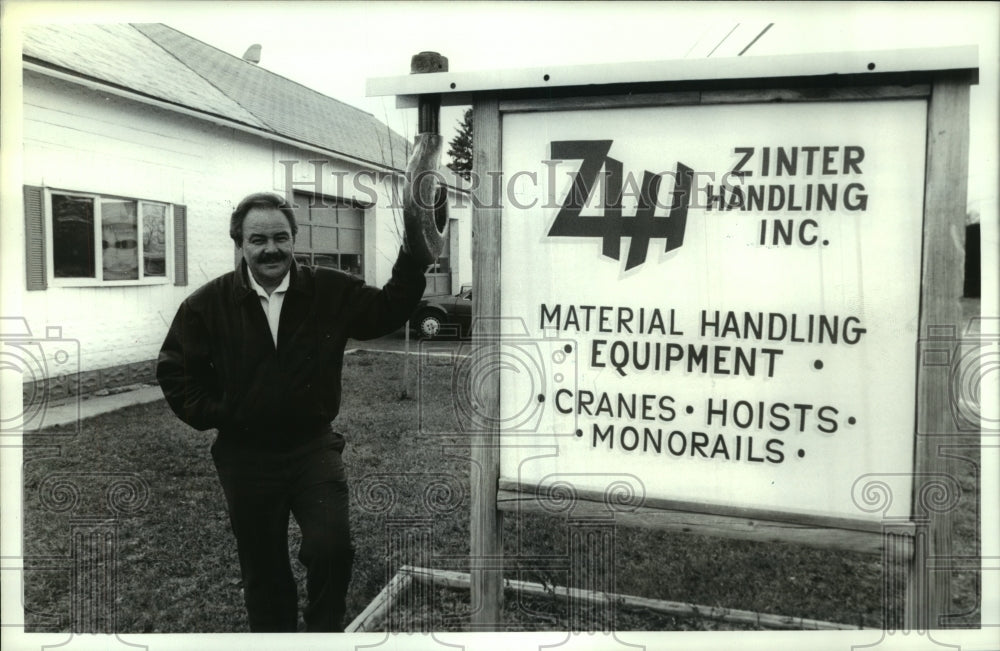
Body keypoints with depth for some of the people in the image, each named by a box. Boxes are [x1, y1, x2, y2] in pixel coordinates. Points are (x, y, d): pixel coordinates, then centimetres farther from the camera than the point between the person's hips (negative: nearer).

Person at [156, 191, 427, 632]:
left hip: (313, 447, 0)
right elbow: (174, 367, 6)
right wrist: (208, 413, -4)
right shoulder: (208, 304, -2)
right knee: (263, 571, 14)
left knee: (332, 549, -14)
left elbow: (388, 311, -1)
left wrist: (413, 255, -12)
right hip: (245, 457, 1)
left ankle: (324, 631, 14)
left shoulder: (332, 291, -3)